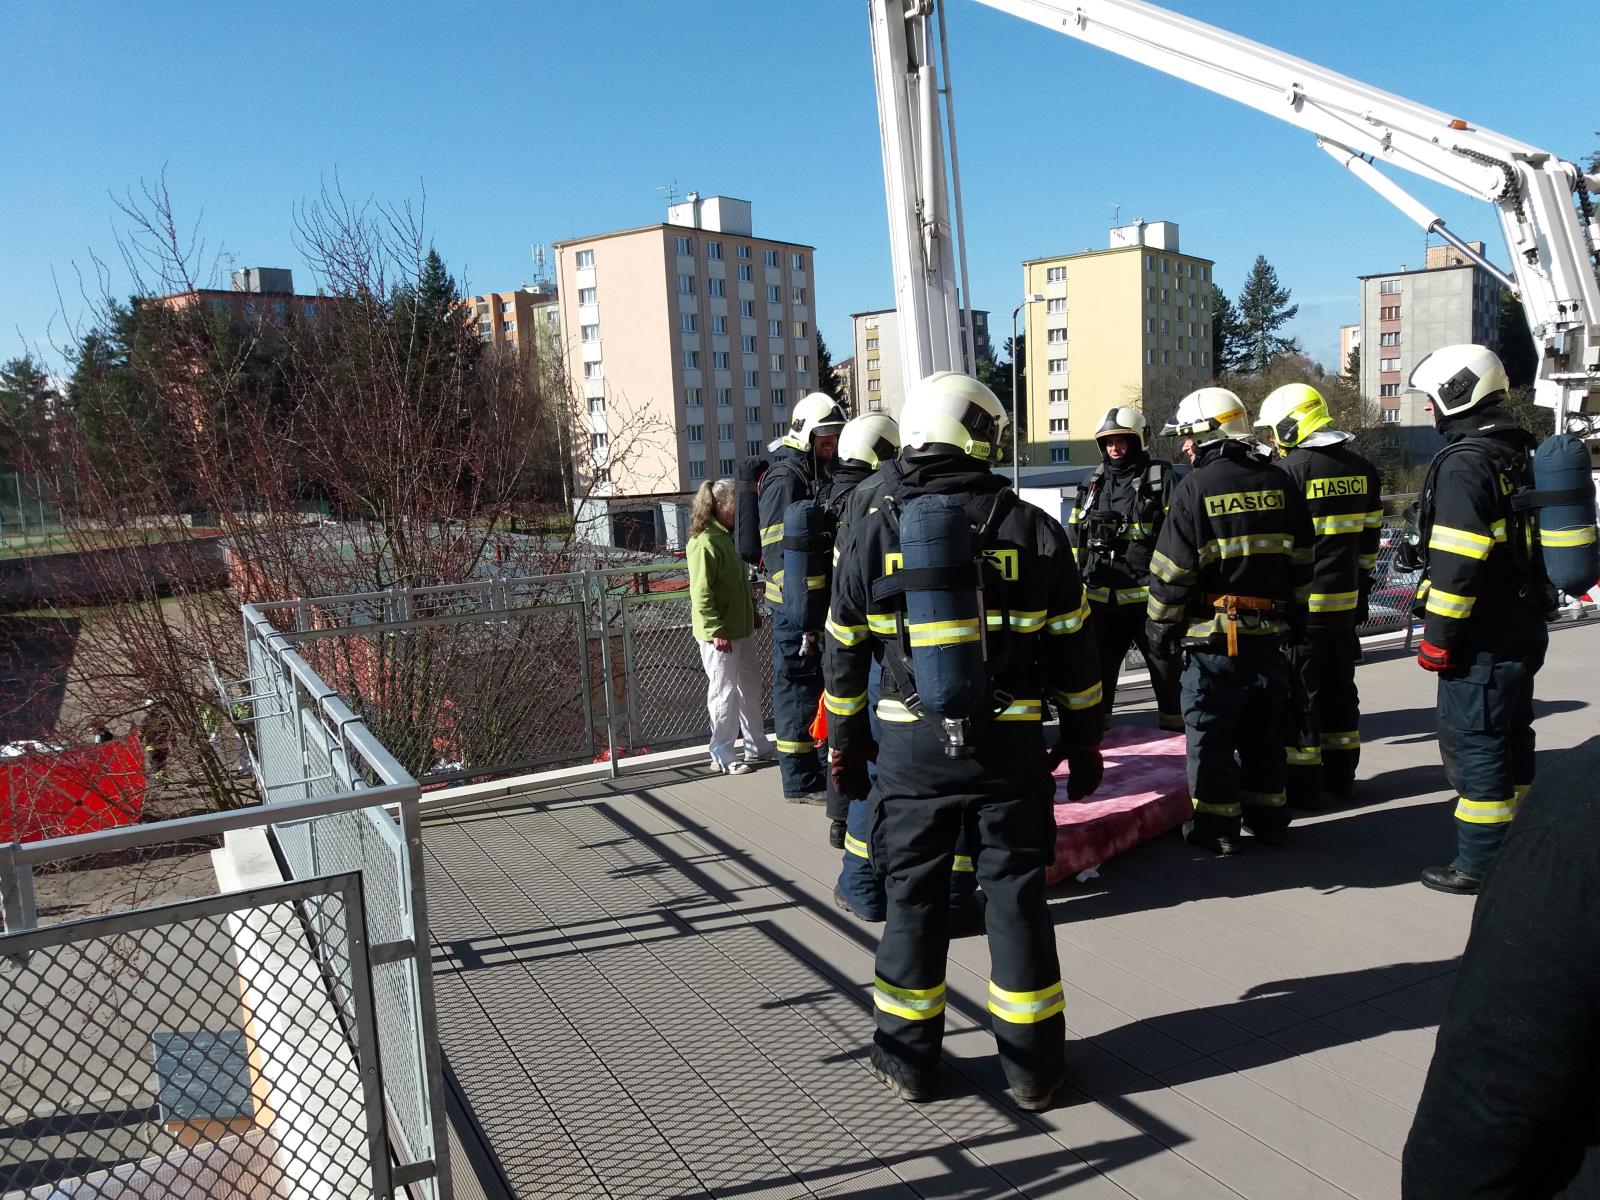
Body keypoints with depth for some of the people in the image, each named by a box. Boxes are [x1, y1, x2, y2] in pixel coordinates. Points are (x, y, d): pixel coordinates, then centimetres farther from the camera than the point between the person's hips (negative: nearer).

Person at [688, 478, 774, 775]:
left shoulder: (726, 536, 12)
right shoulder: (704, 543, -18)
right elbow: (701, 594, -22)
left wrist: (752, 613, 21)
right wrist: (716, 631, -24)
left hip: (741, 629, 10)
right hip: (719, 635, -10)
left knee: (750, 686, 16)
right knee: (724, 692, -1)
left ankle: (756, 746, 29)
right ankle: (721, 757, 10)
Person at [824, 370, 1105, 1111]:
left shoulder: (874, 535, -2)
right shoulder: (1033, 531, -3)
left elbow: (844, 655, 3)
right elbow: (1074, 650, 1)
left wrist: (844, 743, 13)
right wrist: (1083, 740, 11)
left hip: (911, 747, 0)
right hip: (1011, 745, 0)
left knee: (913, 898, 13)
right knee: (1016, 897, 11)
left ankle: (909, 1059, 25)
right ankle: (1032, 1067, 22)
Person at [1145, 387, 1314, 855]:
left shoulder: (1195, 487, -11)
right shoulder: (1278, 484, 5)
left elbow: (1172, 571, -12)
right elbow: (1301, 562, 10)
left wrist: (1161, 627, -1)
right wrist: (1293, 615, 19)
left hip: (1213, 638, -5)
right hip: (1270, 635, 6)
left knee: (1210, 733, 4)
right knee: (1264, 730, 16)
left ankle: (1217, 826, 9)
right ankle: (1268, 817, 25)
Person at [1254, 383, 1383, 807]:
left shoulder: (1290, 469, -13)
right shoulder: (1363, 469, 9)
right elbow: (1369, 538, 13)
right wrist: (1360, 589, 20)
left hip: (1301, 601, -7)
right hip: (1345, 599, 7)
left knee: (1299, 694, 0)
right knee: (1339, 688, 17)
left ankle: (1303, 786, 5)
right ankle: (1341, 776, 26)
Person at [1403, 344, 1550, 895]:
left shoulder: (1463, 463, -17)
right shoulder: (1518, 453, 14)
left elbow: (1457, 562, -23)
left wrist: (1438, 635, -17)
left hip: (1483, 637, -10)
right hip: (1523, 624, 10)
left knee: (1473, 741, -4)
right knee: (1510, 735, 18)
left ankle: (1481, 864, 2)